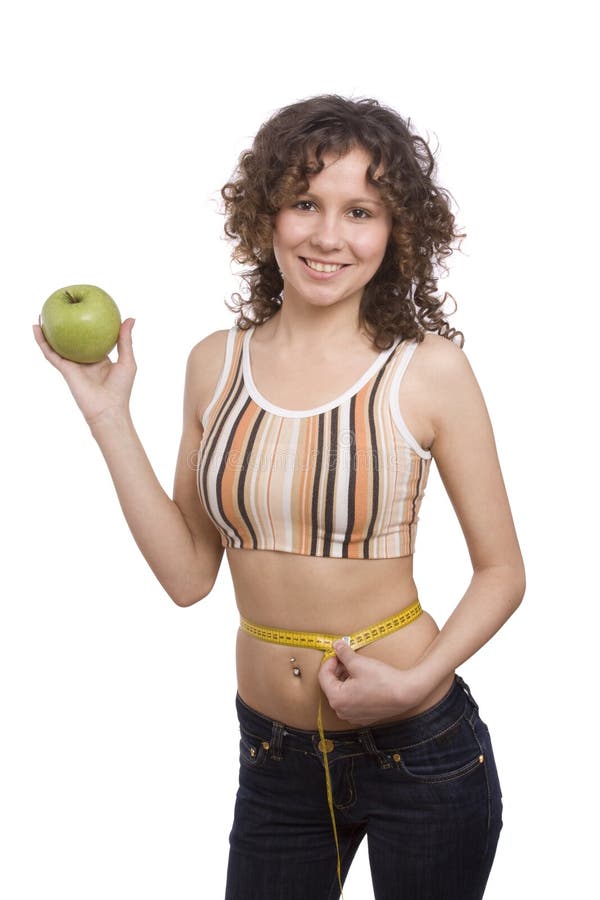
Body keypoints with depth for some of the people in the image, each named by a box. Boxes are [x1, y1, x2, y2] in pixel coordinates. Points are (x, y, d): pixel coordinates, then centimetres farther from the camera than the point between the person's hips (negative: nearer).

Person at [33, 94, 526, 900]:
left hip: (418, 750, -3)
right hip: (273, 756, 3)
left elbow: (502, 571, -5)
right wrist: (109, 414, -4)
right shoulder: (217, 364, -2)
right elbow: (188, 573, 0)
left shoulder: (427, 369, -12)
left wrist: (414, 683, -20)